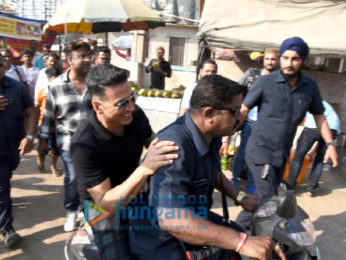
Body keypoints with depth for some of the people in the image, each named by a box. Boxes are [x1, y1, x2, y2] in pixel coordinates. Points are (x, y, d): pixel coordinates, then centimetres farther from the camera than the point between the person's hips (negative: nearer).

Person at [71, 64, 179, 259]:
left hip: (135, 195, 5)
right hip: (102, 206, -4)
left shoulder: (136, 115, -15)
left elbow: (153, 143, 7)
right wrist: (145, 169, -42)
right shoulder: (84, 144, -30)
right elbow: (106, 203, -29)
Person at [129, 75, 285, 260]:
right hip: (162, 242, -8)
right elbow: (171, 219, -37)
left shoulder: (211, 136, -5)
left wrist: (240, 199, 10)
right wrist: (241, 242, -36)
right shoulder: (174, 145, -32)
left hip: (194, 220, 8)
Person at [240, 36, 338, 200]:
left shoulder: (310, 86, -1)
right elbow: (243, 111, -8)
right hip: (259, 149, -5)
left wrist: (330, 144, 2)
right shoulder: (265, 82, -14)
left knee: (269, 195, 18)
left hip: (283, 152, 5)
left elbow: (319, 116, 10)